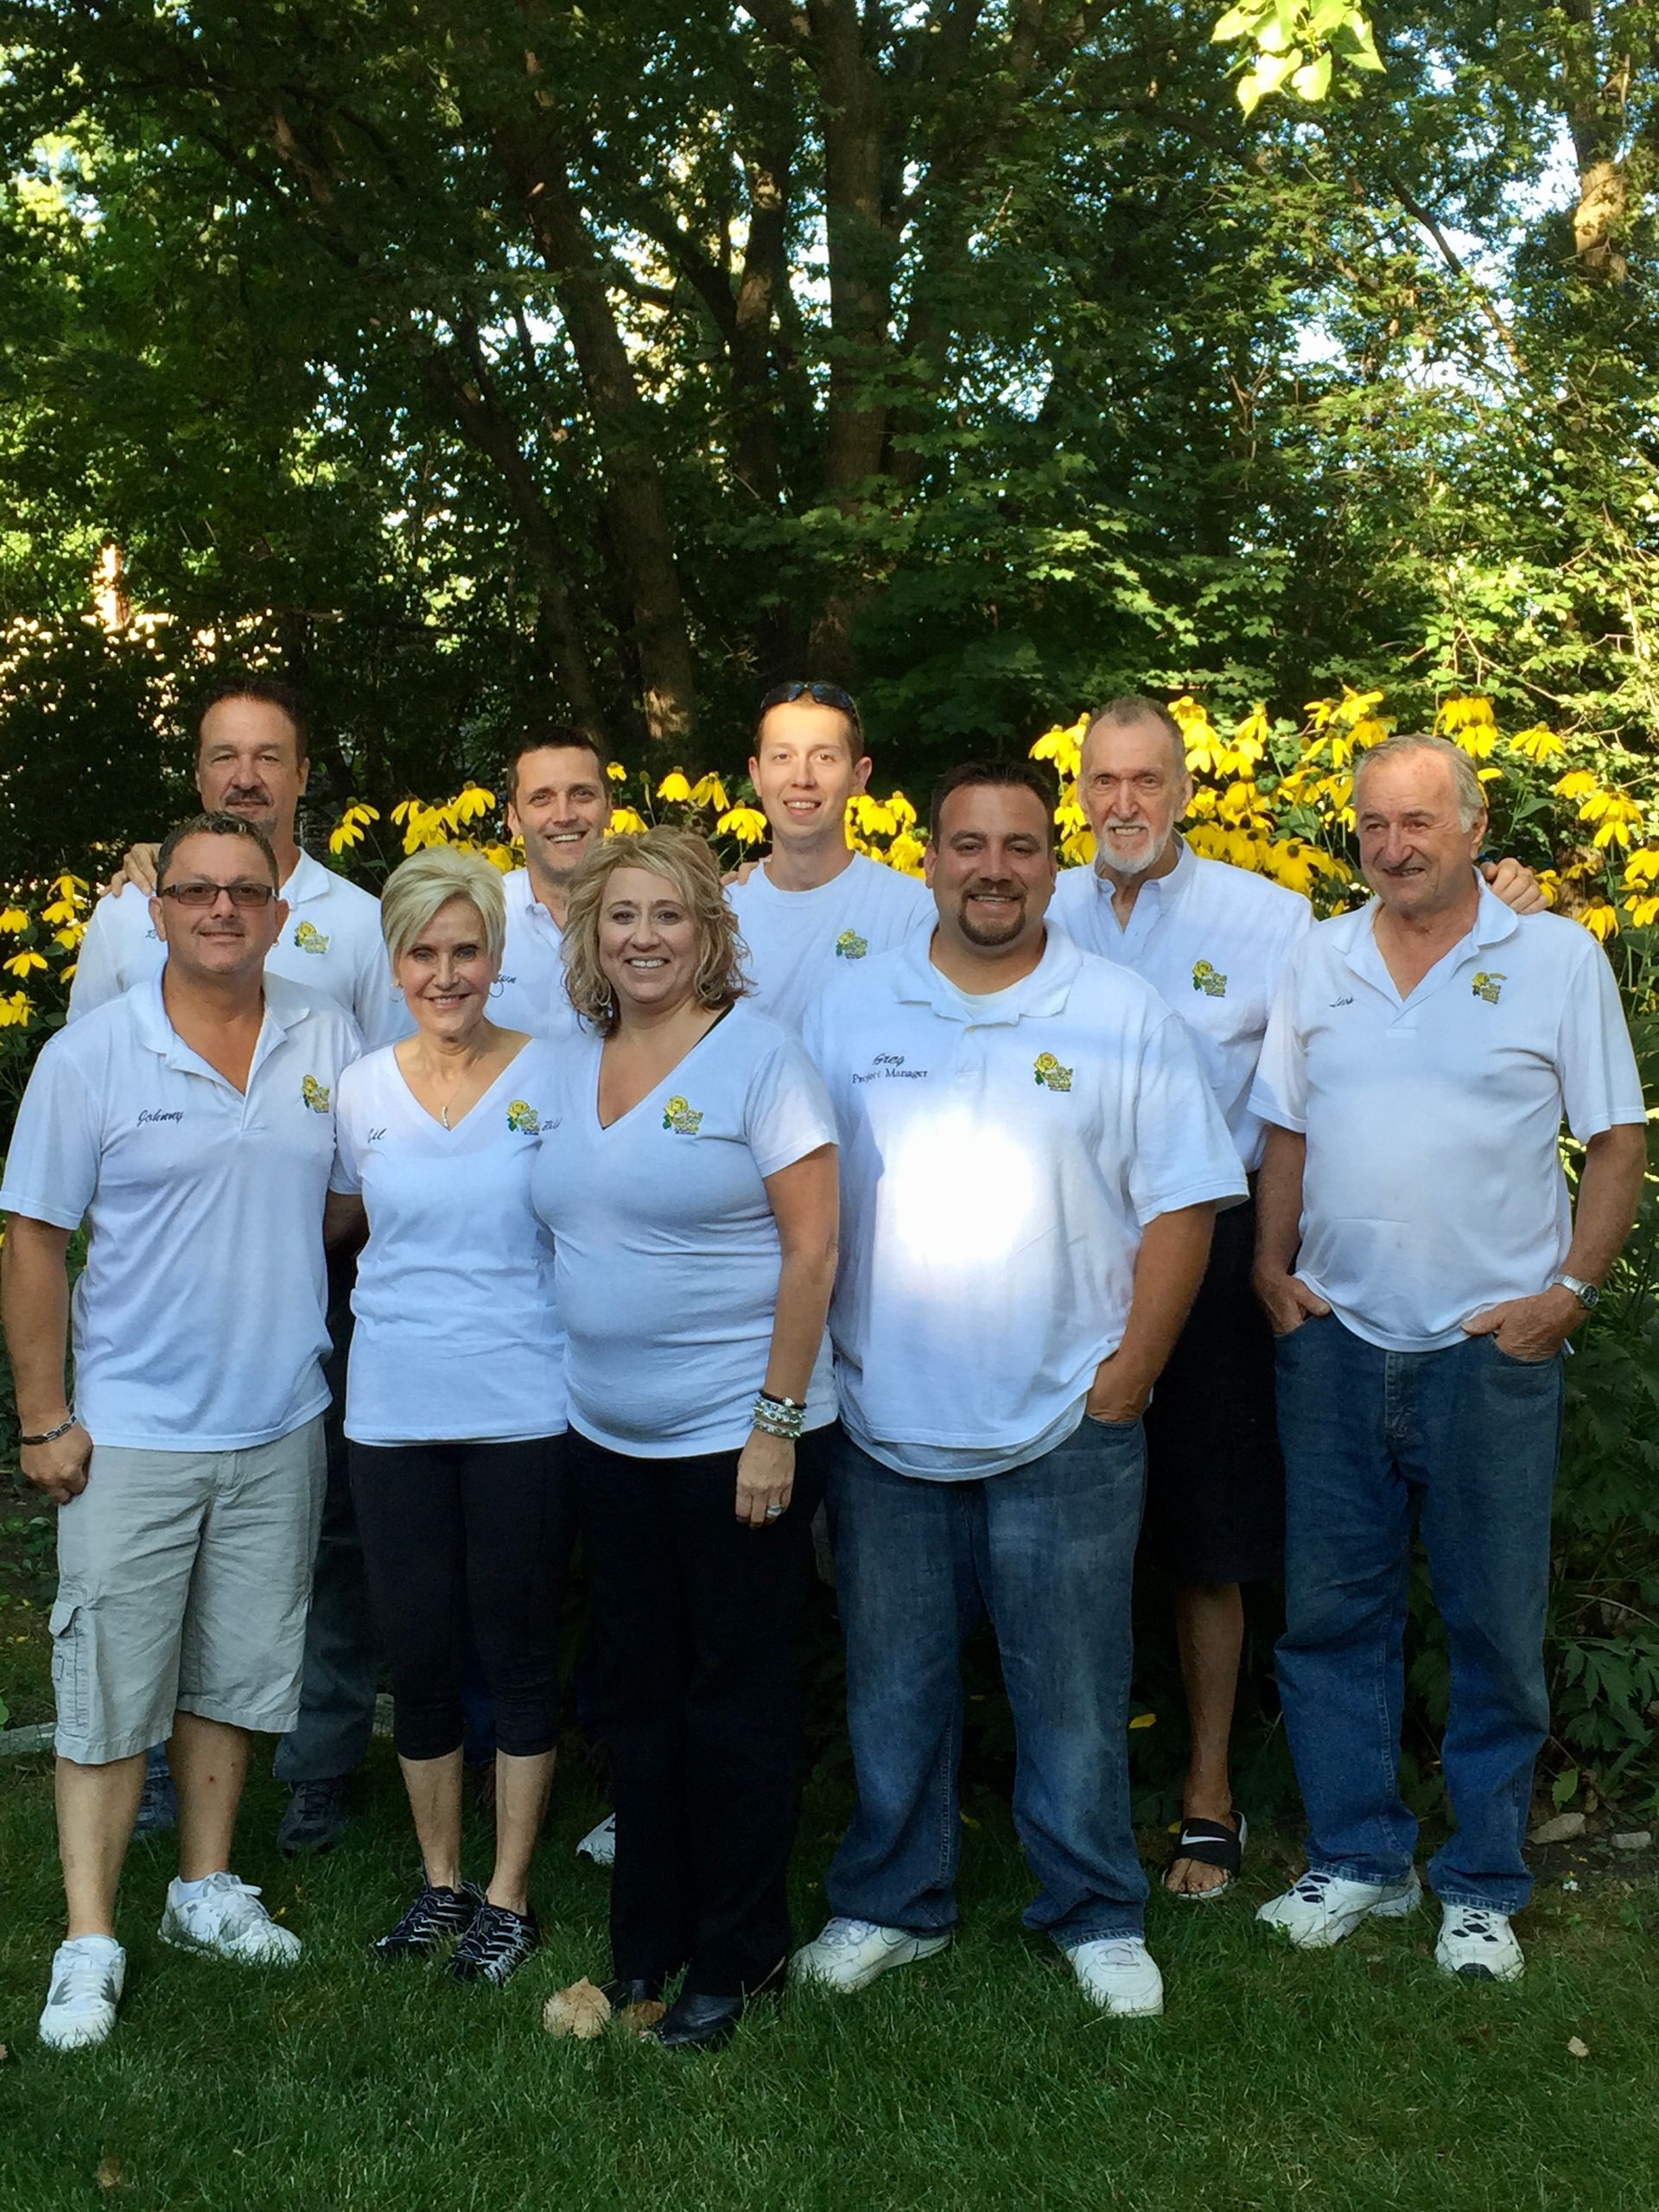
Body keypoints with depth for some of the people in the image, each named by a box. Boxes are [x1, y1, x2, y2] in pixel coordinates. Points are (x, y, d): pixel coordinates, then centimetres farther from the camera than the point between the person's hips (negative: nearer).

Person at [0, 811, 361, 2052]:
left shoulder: (330, 1043, 3)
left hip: (280, 1427, 3)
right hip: (132, 1433, -3)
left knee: (235, 1674, 15)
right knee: (108, 1691, 1)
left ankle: (206, 1891, 30)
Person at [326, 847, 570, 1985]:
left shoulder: (551, 1073, -4)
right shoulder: (361, 1088, 5)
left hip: (522, 1409, -3)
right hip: (395, 1412, 3)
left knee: (518, 1646, 6)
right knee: (418, 1652, 9)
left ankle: (509, 1895, 20)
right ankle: (441, 1880, 27)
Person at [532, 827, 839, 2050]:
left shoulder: (757, 1053, -10)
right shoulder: (572, 1069, 8)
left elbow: (812, 1249, -14)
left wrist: (777, 1423, -17)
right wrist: (582, 1388, 9)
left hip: (736, 1434, -6)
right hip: (611, 1436, 6)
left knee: (739, 1700, 5)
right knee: (638, 1693, 15)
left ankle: (738, 1953, 21)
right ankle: (645, 1943, 29)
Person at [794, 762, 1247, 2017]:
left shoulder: (1127, 1018, -1)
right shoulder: (850, 1014, 5)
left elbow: (1182, 1206, -1)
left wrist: (1125, 1381, -6)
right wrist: (813, 1371, 1)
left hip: (1065, 1429, -2)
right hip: (883, 1428, 2)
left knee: (1076, 1689, 7)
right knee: (892, 1688, 14)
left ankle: (1099, 1915, 26)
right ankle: (892, 1903, 31)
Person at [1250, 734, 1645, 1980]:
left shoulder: (1559, 959, -1)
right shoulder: (1319, 963, 9)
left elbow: (1618, 1141, 0)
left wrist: (1571, 1290, -9)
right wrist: (1273, 1273, 4)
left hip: (1491, 1352, -3)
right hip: (1336, 1346, 3)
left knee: (1497, 1631, 5)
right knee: (1332, 1618, 9)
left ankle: (1483, 1888, 19)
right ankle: (1358, 1860, 25)